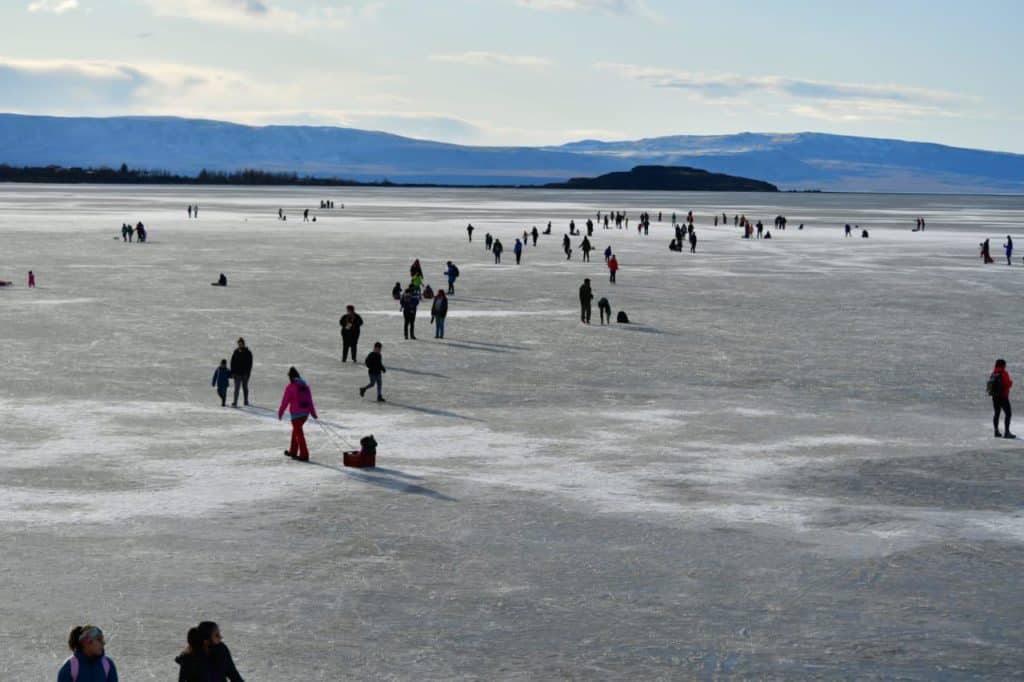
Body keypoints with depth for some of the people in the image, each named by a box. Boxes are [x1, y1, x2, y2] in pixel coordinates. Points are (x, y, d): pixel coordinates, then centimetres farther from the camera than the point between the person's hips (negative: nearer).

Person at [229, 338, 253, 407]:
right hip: (237, 373, 0)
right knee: (237, 388, -6)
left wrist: (247, 373, -11)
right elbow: (232, 363, 5)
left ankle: (246, 401, 24)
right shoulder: (236, 352, 3)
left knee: (245, 387, 12)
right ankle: (235, 402, -11)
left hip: (245, 373, 0)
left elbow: (250, 364, -3)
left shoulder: (248, 353, -2)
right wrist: (232, 373, -2)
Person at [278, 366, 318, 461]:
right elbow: (310, 401, 10)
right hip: (305, 413, 7)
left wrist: (280, 413, 2)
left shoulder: (290, 387, -12)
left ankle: (304, 455, -5)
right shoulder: (305, 386, 7)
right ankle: (293, 451, 32)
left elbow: (285, 401, -9)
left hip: (296, 414, -7)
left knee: (298, 433, -1)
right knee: (296, 430, 22)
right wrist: (313, 413, 16)